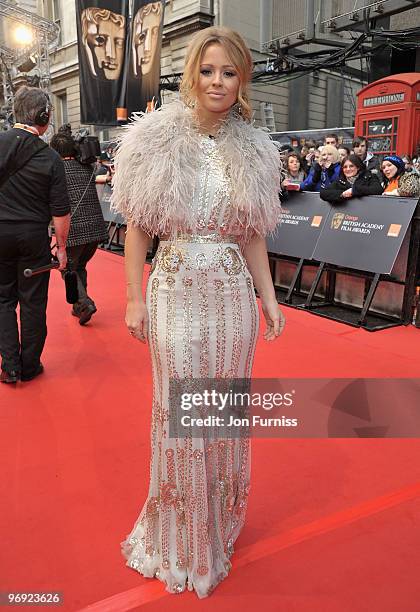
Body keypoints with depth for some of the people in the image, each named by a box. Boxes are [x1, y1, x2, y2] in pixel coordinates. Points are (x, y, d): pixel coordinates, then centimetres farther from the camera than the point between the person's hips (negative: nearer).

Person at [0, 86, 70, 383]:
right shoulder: (50, 158, -8)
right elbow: (61, 211, -7)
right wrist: (61, 246, 2)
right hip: (34, 236, -1)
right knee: (33, 302, 9)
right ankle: (30, 366, 19)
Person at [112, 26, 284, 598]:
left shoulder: (252, 149, 6)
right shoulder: (157, 138, -2)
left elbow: (252, 234, 9)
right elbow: (138, 227, -2)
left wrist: (270, 298, 6)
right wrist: (135, 298, -5)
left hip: (233, 294, 3)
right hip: (175, 292, -2)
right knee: (179, 413, 7)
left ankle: (218, 521, 36)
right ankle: (179, 533, 31)